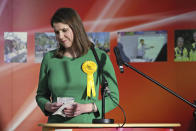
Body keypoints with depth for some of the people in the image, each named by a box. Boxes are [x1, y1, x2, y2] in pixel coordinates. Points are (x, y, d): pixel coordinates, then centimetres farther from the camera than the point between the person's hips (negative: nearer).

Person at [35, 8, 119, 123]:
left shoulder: (99, 57, 3)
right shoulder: (49, 58, 10)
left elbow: (113, 98, 6)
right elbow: (41, 95, 20)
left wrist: (87, 107, -8)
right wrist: (47, 106, -1)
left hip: (88, 124, -2)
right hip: (57, 125, 2)